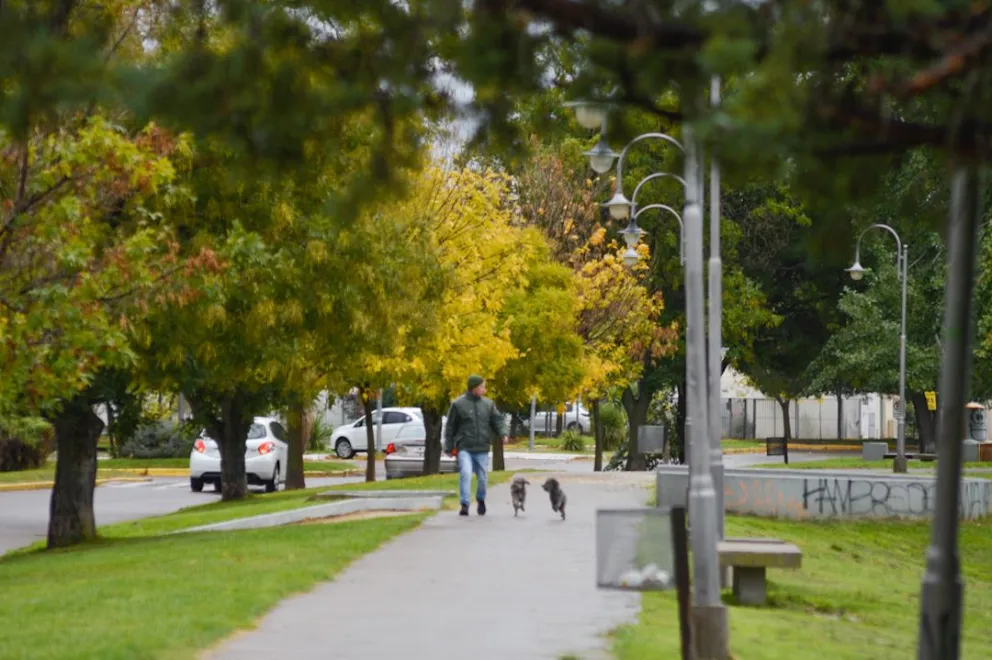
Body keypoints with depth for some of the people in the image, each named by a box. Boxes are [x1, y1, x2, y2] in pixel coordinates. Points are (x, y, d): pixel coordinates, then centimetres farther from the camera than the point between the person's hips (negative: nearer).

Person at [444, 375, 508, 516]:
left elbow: (498, 420, 9)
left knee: (483, 477, 8)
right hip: (464, 448, -3)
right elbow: (450, 427, 3)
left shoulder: (488, 404, 9)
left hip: (482, 449, 3)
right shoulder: (458, 404, -1)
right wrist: (448, 447, 3)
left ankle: (481, 499, 34)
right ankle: (464, 505, -16)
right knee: (465, 474, -19)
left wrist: (503, 434, -11)